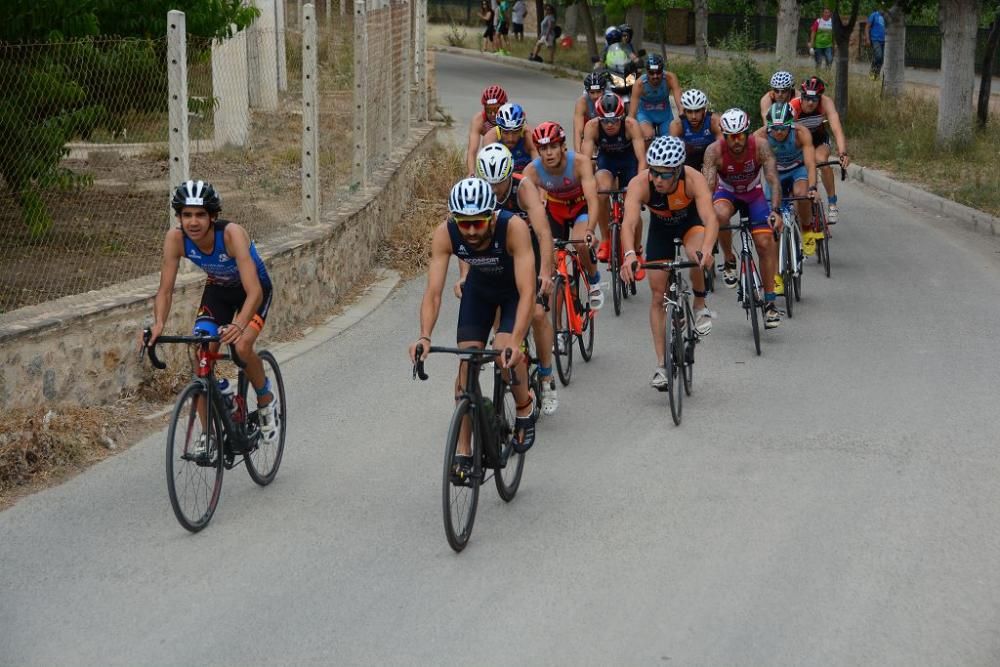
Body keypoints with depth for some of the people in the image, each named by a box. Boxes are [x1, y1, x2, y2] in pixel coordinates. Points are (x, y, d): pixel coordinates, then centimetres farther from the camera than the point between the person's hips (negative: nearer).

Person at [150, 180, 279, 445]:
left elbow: (254, 292, -44)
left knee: (242, 347, -27)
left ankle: (265, 400, 3)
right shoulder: (175, 238, -26)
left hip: (253, 290, -4)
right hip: (218, 289, 4)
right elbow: (165, 289, -22)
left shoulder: (231, 234, -37)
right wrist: (158, 323, -42)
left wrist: (239, 325, -61)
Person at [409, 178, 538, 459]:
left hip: (515, 287, -3)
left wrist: (515, 342, -54)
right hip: (479, 287, 3)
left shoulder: (513, 227, -39)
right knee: (467, 361, -8)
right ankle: (463, 451, 2)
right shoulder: (444, 234, -31)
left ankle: (525, 406, 9)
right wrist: (424, 337, -50)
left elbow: (527, 291, -42)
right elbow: (433, 291, -33)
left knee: (505, 353, -23)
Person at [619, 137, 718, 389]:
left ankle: (700, 305, -5)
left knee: (697, 256, -35)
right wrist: (630, 254, -66)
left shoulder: (694, 179, -38)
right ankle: (662, 365, 8)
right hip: (660, 226, 2)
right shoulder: (639, 184, -36)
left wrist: (707, 249, -67)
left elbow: (710, 218, -49)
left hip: (691, 220, -2)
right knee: (658, 294, -1)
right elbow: (628, 223, -47)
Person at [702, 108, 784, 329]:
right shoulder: (714, 151, -27)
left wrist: (775, 210, -46)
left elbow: (773, 181, -31)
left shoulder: (760, 147, -26)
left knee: (765, 242, -15)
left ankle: (770, 303, -6)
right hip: (726, 193, -1)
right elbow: (708, 186, -33)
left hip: (753, 195, 1)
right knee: (720, 214, -37)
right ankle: (729, 261, -11)